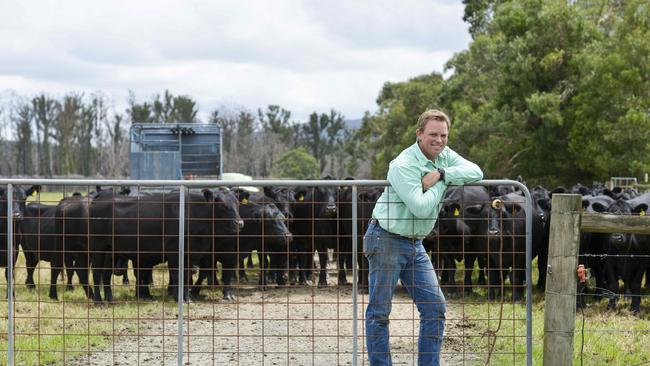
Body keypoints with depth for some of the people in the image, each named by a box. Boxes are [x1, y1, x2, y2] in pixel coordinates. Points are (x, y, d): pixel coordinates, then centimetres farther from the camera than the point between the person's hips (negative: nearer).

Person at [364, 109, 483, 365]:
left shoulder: (444, 156, 5)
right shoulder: (404, 165, -19)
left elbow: (476, 172, -7)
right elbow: (421, 208, -27)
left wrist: (440, 173, -18)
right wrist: (443, 181, -13)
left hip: (415, 243, 8)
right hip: (387, 240, -7)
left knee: (434, 306, 2)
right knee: (379, 311, -2)